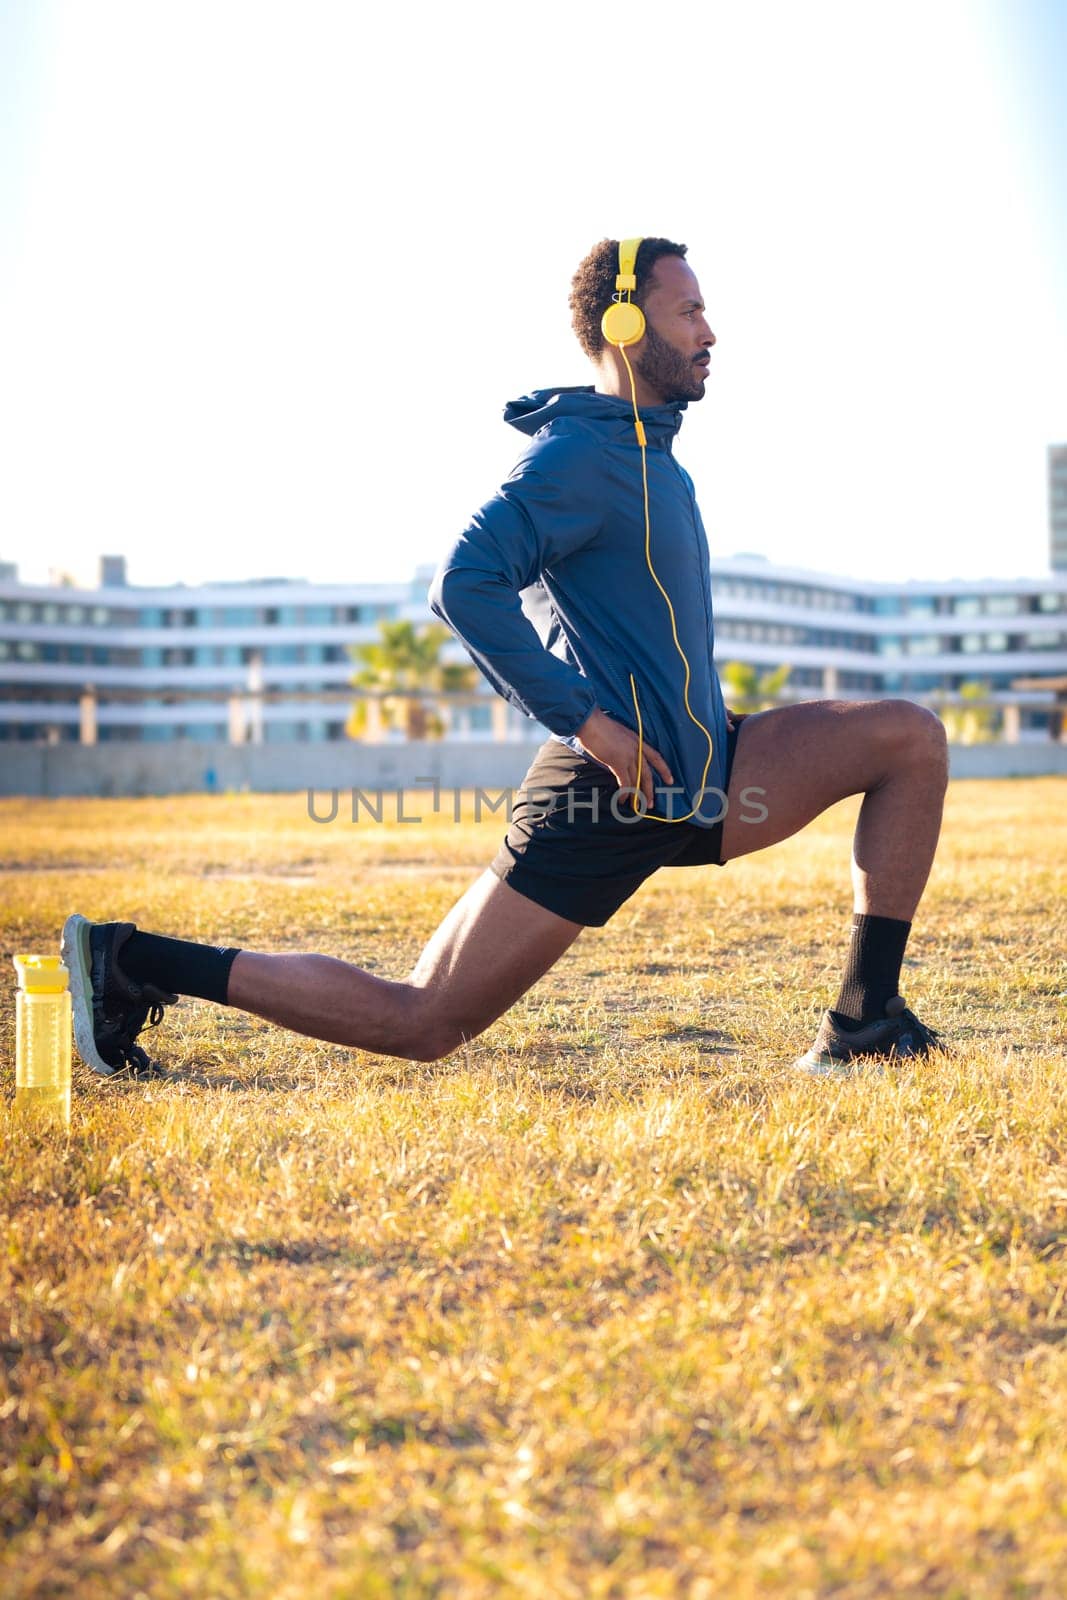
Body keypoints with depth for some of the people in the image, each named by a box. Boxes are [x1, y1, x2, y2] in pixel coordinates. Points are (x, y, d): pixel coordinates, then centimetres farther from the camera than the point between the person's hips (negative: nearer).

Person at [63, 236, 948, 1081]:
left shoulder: (651, 453, 18)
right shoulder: (578, 455, -14)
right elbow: (465, 586, -27)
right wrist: (586, 719, -26)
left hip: (696, 772, 10)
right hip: (610, 792, -10)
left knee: (911, 736, 3)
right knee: (419, 1022, -9)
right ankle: (134, 962, 1)